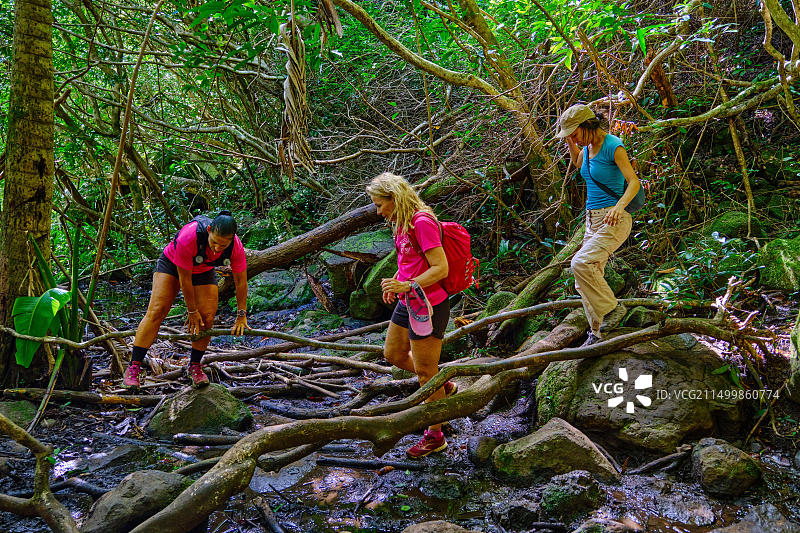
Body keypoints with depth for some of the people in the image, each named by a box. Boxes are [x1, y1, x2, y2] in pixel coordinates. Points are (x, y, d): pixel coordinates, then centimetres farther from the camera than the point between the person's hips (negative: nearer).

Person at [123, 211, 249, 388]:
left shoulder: (236, 247, -30)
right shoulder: (187, 237, -41)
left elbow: (241, 281, -16)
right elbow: (184, 279, -29)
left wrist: (241, 316, -8)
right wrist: (192, 311, -19)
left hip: (204, 271, 3)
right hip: (173, 265, -3)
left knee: (207, 318, -10)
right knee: (156, 312, -15)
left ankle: (195, 366, 10)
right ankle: (134, 367, -12)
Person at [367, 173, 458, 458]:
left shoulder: (422, 222, -20)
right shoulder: (402, 223, 9)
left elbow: (441, 268, -23)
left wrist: (406, 285, -29)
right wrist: (394, 281, 7)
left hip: (427, 306, -10)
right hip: (408, 303, 10)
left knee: (424, 370, 1)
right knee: (393, 354, 21)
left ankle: (435, 436, 17)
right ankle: (443, 386, 36)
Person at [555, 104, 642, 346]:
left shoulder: (613, 146, -15)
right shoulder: (588, 146, 9)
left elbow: (634, 182, -20)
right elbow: (577, 163, 32)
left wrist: (620, 206, -38)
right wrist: (571, 144, 12)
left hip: (615, 220, -8)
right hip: (593, 220, 8)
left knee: (581, 264, -26)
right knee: (585, 282, 6)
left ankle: (613, 308, -7)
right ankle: (597, 333, 17)